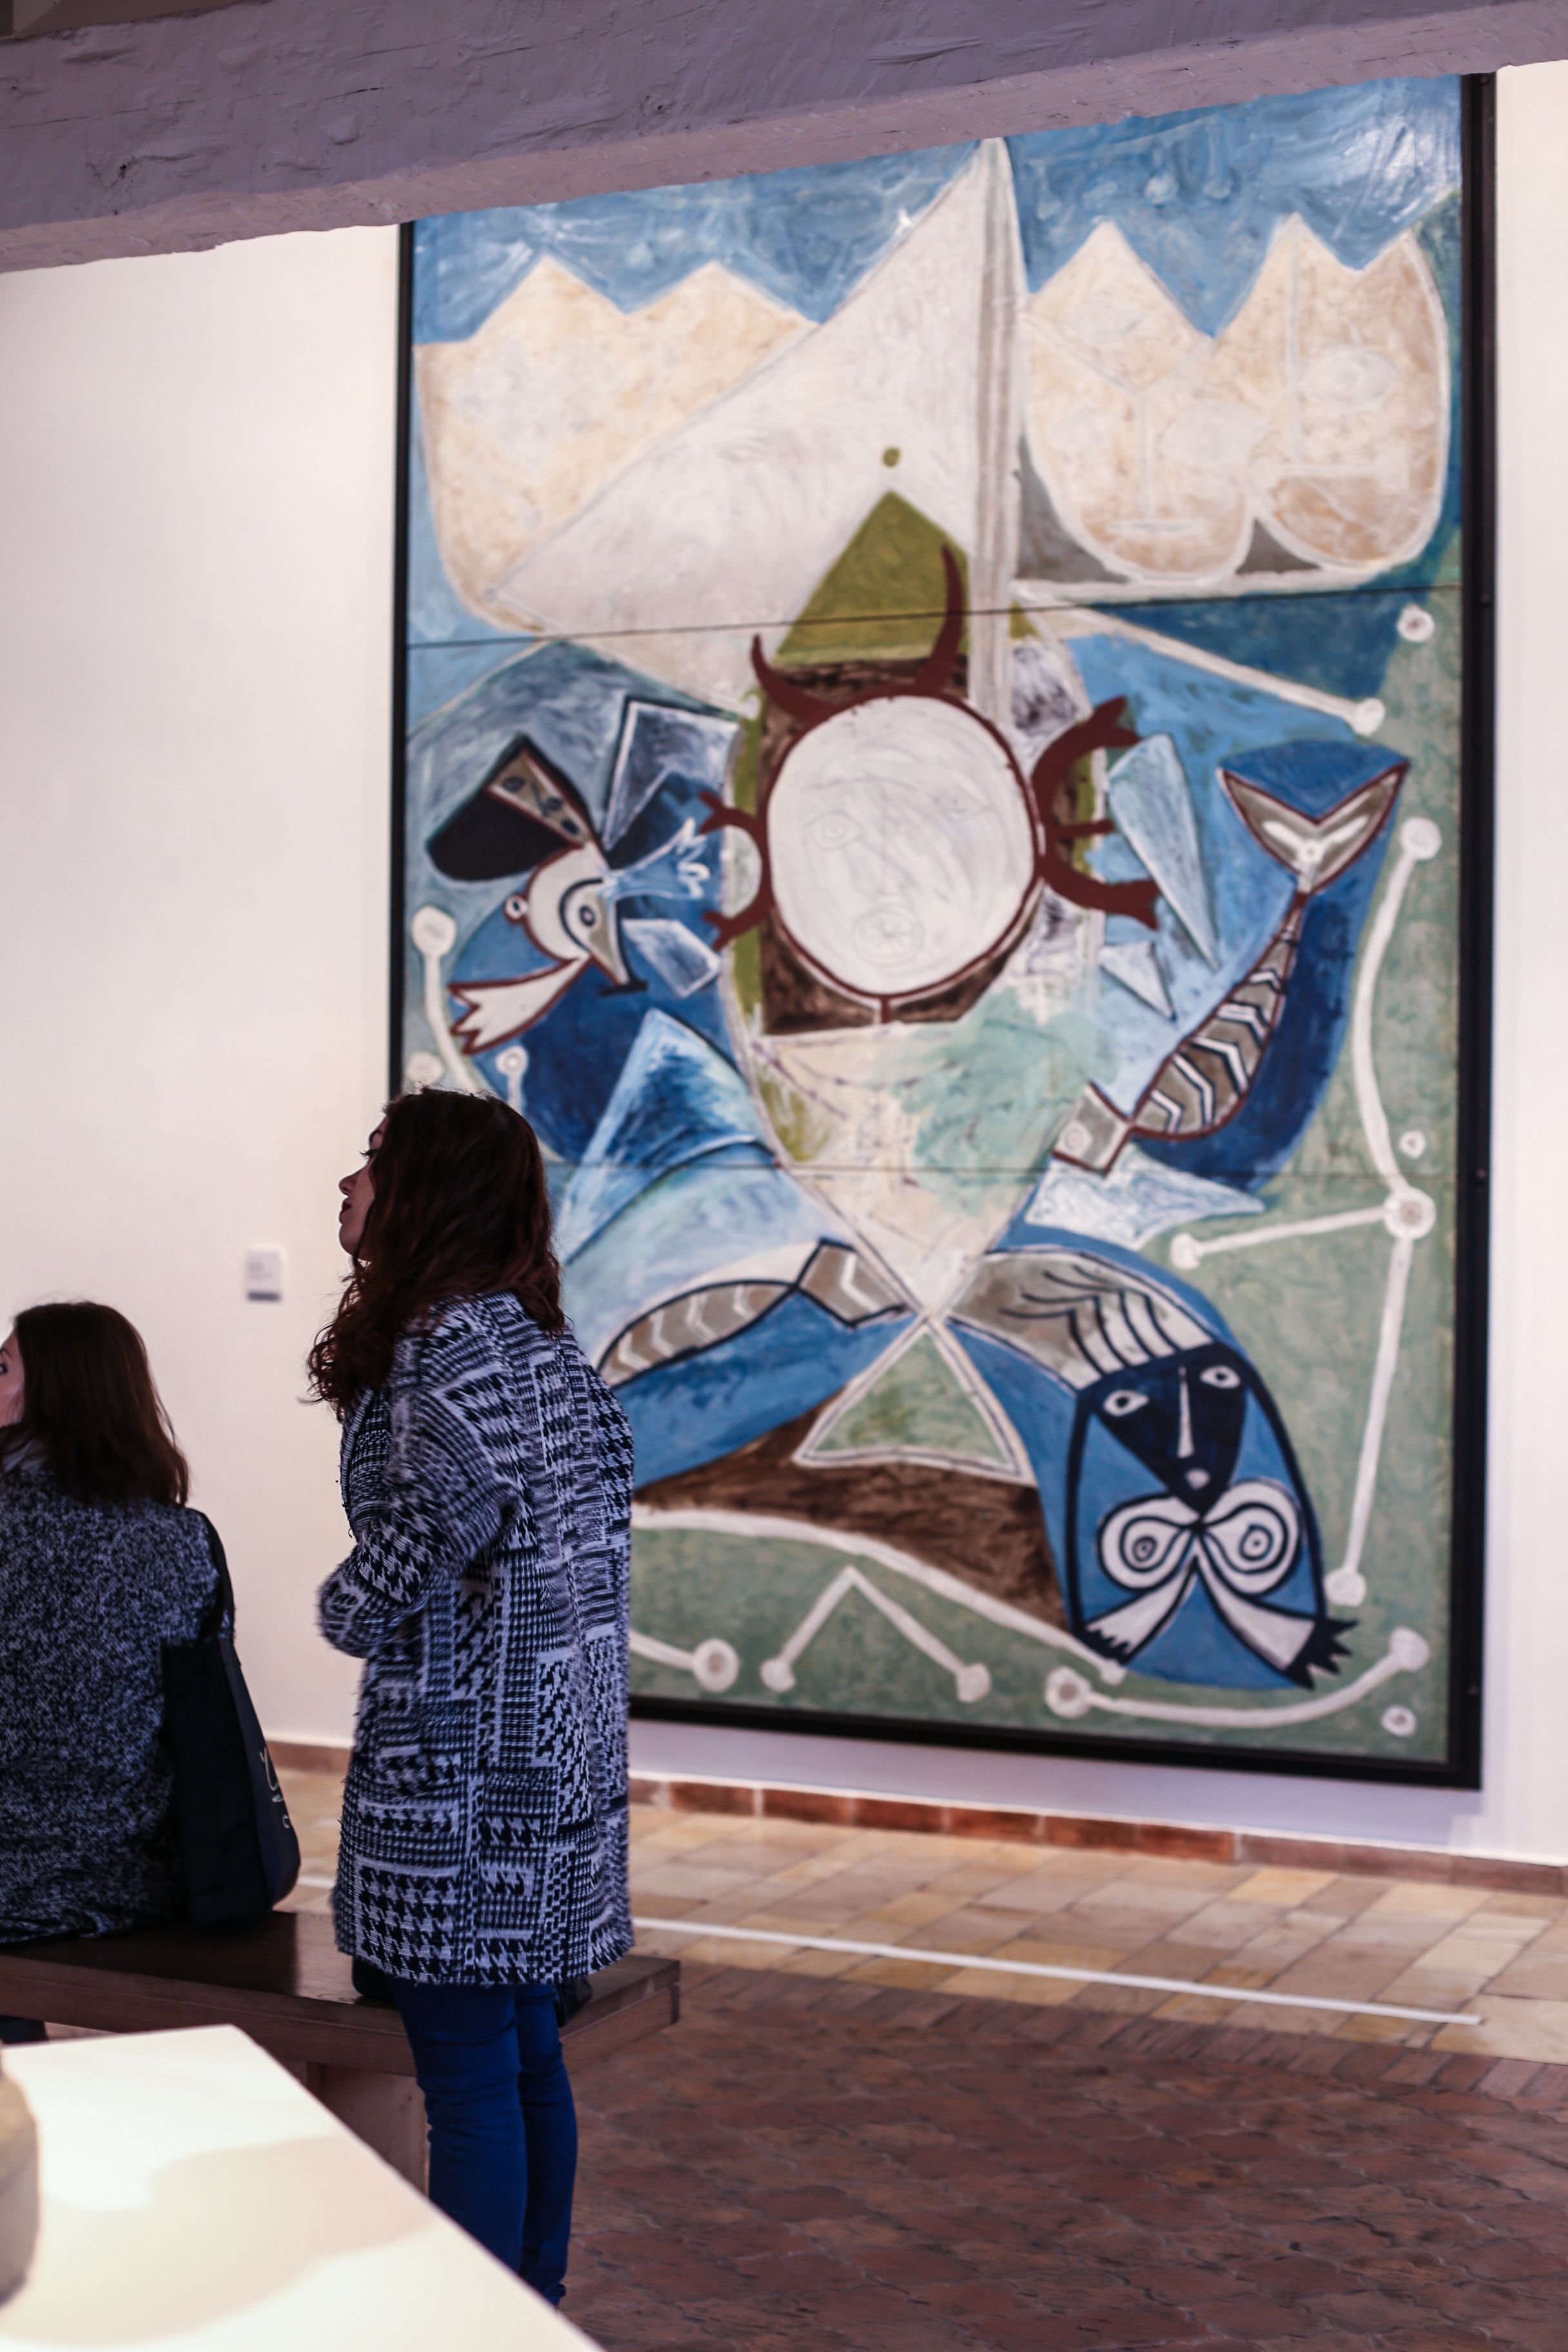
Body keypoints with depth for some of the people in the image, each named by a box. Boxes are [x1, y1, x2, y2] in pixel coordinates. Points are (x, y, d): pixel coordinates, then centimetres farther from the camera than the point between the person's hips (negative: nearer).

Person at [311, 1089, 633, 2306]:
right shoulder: (542, 1343, 11)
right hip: (546, 1766, 10)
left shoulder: (453, 1360, -19)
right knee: (527, 2056, 17)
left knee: (470, 2080, 0)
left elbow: (367, 1605, -18)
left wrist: (347, 1602, 4)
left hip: (460, 1783, -9)